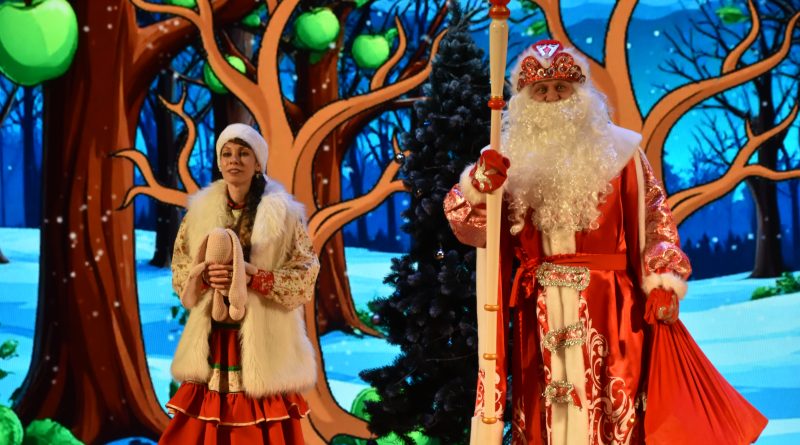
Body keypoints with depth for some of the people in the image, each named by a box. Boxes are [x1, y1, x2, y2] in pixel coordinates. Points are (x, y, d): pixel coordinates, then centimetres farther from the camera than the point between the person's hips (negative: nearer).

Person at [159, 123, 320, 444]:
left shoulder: (284, 213, -3)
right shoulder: (200, 210, 7)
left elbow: (306, 276, -6)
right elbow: (179, 269, 10)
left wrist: (252, 277, -18)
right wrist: (206, 276, -11)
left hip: (263, 342, -3)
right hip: (212, 338, 3)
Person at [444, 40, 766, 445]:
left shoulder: (617, 151, 4)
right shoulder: (511, 157, 6)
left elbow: (654, 219, 5)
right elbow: (468, 227, -4)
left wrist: (662, 283, -6)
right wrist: (479, 184, -24)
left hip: (606, 305, -1)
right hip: (537, 309, 1)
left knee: (610, 406, -2)